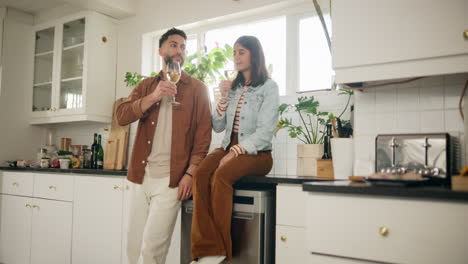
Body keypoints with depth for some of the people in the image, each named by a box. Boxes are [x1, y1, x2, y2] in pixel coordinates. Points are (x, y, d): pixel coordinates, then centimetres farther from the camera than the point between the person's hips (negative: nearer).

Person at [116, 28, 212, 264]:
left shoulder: (196, 88, 3)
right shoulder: (146, 85, 14)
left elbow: (203, 135, -4)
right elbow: (122, 116, 0)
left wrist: (190, 173, -13)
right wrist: (154, 96, -13)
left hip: (172, 178, -4)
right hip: (140, 175, 4)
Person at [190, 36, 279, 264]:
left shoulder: (269, 87, 2)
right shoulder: (232, 87, 19)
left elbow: (265, 131, -11)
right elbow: (218, 127, 15)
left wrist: (237, 151, -22)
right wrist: (223, 98, 1)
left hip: (256, 153, -4)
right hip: (229, 148, 5)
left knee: (220, 176, -34)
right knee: (200, 174, -28)